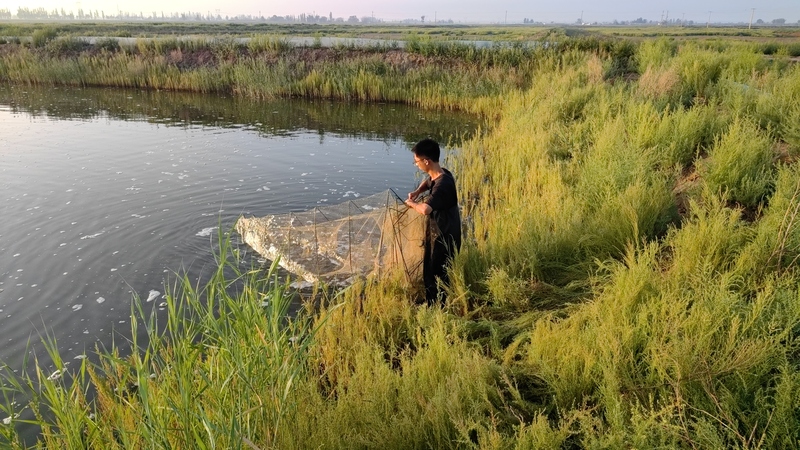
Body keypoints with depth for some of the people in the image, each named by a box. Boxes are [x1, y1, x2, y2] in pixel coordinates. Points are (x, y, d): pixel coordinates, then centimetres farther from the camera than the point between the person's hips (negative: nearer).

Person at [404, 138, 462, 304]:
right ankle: (431, 306, 38)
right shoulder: (436, 175, -1)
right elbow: (427, 181, 26)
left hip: (445, 237, -10)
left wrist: (412, 203, -21)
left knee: (439, 277, 5)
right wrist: (417, 192, 4)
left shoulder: (443, 184, -30)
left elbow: (425, 209, -44)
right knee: (430, 272, 21)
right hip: (437, 233, 10)